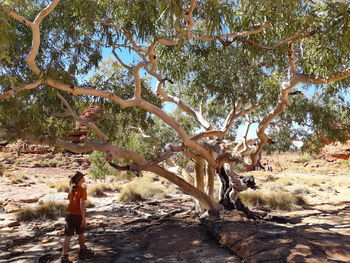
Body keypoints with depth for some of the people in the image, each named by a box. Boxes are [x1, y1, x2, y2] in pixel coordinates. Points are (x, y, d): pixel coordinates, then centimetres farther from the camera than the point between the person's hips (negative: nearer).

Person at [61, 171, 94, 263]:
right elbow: (82, 204, -21)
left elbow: (70, 200, 15)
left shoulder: (71, 189, 7)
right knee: (80, 233, 14)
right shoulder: (82, 190, -14)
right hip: (78, 215, -5)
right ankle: (83, 251, 31)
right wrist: (84, 218, -21)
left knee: (68, 236, 4)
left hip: (69, 214, 5)